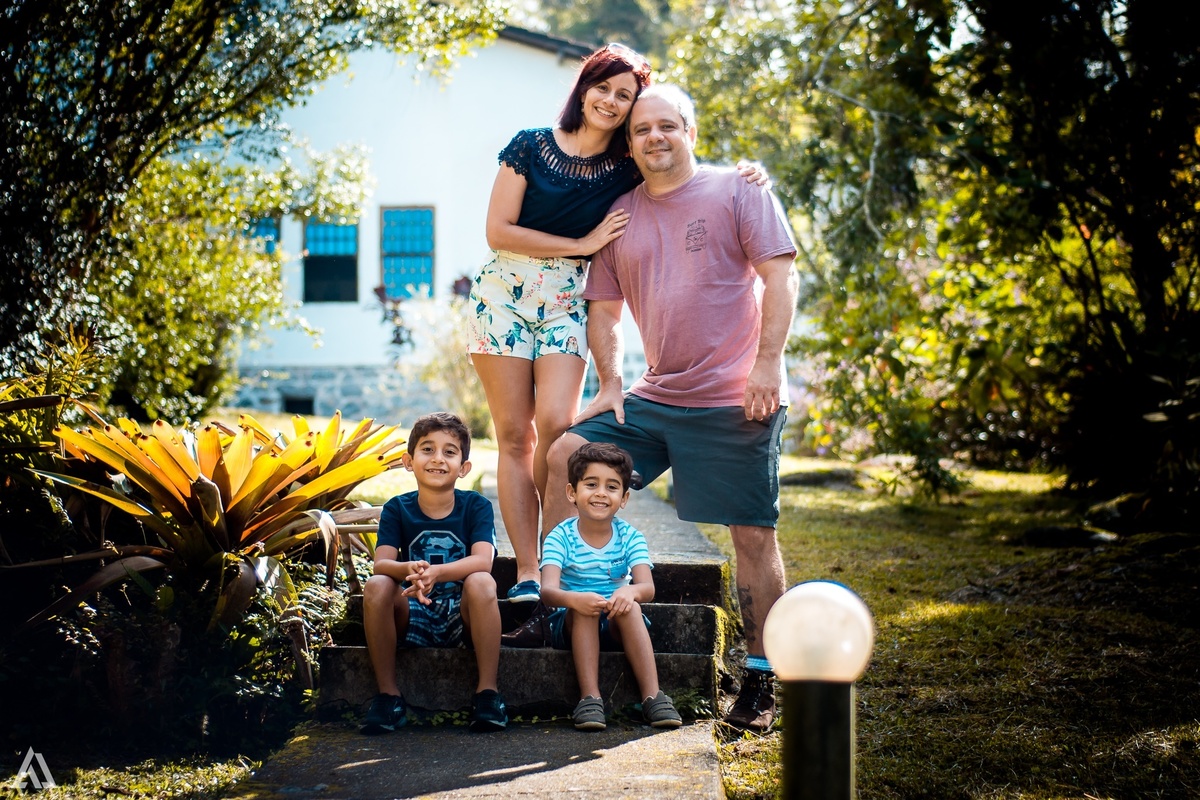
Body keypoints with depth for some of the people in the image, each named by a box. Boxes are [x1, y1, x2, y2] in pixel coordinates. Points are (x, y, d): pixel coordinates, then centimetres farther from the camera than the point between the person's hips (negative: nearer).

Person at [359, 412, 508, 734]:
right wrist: (409, 570, -39)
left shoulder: (476, 506, -3)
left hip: (462, 616, -1)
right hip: (412, 617, 2)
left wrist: (436, 572, -39)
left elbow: (483, 561, -20)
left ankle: (487, 690, -21)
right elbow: (381, 564, -14)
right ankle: (387, 693, -13)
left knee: (481, 582, -32)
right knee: (376, 587, -26)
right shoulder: (397, 509, 1)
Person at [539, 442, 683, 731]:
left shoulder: (630, 537, -4)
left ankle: (652, 695, -35)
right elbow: (548, 590, -25)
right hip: (573, 624, -1)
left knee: (629, 606, -31)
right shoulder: (561, 537, -10)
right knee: (585, 608, -33)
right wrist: (573, 598, -48)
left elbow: (647, 588, -19)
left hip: (618, 625, 1)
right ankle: (590, 697, -36)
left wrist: (630, 591, -44)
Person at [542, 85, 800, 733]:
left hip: (735, 402, -5)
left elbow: (780, 276, -6)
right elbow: (603, 308, 17)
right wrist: (610, 384, 5)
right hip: (654, 399, 5)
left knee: (753, 535, -1)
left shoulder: (738, 192, 0)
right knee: (563, 456, -4)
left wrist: (767, 364, -15)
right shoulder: (619, 215, 14)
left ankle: (760, 682, 10)